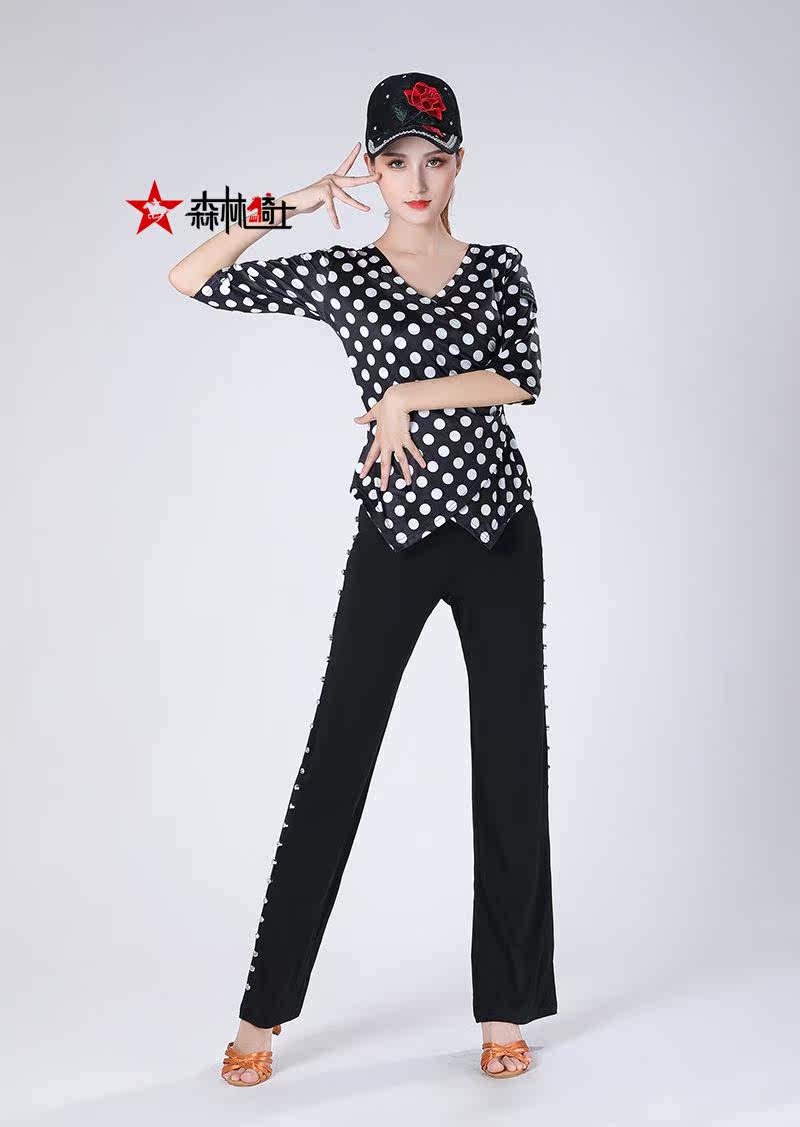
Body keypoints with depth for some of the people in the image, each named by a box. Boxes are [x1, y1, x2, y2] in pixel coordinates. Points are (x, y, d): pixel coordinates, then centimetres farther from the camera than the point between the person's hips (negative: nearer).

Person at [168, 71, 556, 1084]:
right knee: (336, 760, 0)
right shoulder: (340, 274, 4)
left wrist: (410, 395, -12)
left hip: (498, 530, 2)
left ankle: (505, 1008, 18)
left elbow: (523, 381, -7)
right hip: (396, 535, -1)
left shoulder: (500, 268, 8)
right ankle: (263, 1011, 13)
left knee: (512, 762, 4)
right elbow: (188, 281, -2)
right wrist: (288, 204, -3)